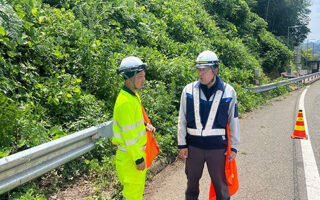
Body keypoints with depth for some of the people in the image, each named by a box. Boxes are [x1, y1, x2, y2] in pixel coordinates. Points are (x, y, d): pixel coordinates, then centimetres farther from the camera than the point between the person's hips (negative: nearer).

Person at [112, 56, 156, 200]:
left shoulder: (133, 95, 8)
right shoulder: (125, 101, -24)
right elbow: (128, 135, -24)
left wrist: (145, 127, 2)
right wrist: (138, 159, -19)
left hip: (137, 150, 10)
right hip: (130, 155, -10)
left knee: (138, 186, 22)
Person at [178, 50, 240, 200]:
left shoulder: (228, 92, -4)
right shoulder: (189, 90, -3)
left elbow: (233, 121, 2)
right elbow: (182, 120, 2)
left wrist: (234, 147, 3)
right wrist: (182, 144, 1)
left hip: (217, 147, -1)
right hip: (193, 146, 1)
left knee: (220, 183, 13)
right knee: (192, 182, 17)